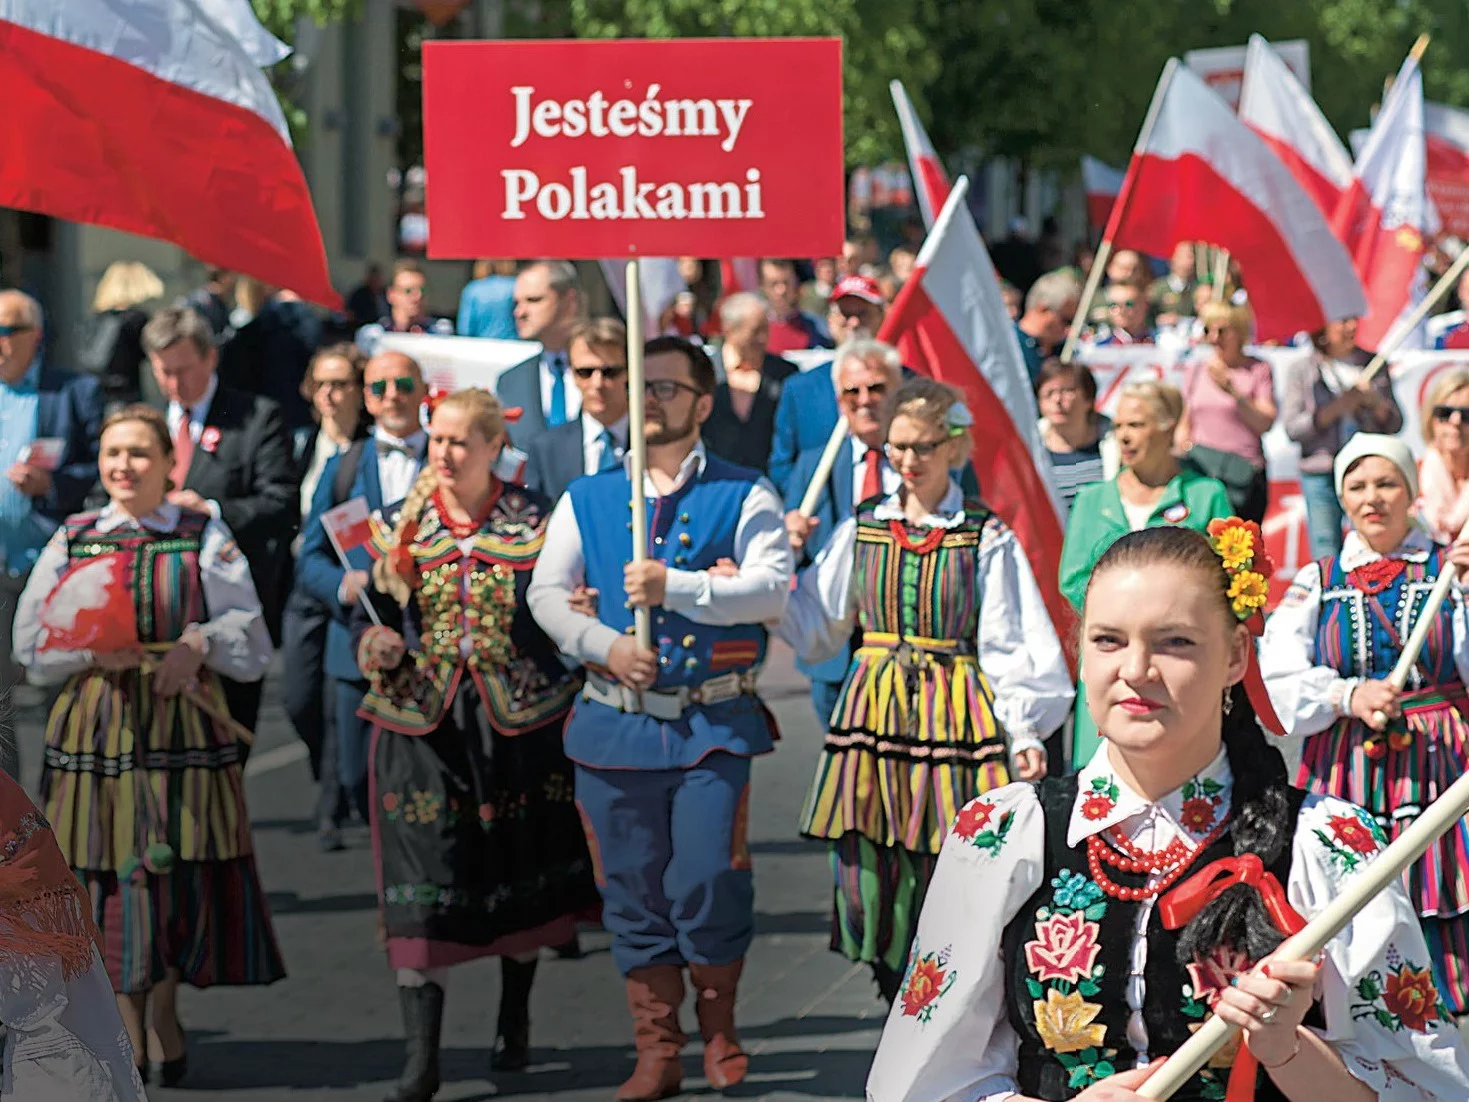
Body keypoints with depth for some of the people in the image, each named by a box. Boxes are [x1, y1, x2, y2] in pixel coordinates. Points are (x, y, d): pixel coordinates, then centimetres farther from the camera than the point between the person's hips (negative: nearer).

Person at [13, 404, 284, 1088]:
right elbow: (33, 642, 6)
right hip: (95, 729, 1)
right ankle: (127, 1031, 12)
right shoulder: (71, 540, 10)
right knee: (107, 875, 0)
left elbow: (250, 637, 2)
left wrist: (198, 643, -16)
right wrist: (93, 650, -11)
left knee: (183, 872, -3)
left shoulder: (205, 538, 6)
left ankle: (164, 1007, 18)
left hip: (183, 727, -1)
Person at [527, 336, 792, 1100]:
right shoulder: (586, 500, 12)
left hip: (714, 724, -2)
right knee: (633, 894, 4)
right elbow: (547, 594, 8)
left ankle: (718, 1030, 13)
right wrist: (603, 644, -10)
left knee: (708, 886, -10)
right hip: (616, 722, 3)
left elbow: (772, 590, -8)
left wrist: (675, 587, -19)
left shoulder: (744, 495, 4)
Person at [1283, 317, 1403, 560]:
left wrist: (1376, 404, -9)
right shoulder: (1301, 371, 5)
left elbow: (1395, 425, 11)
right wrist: (1336, 409, -14)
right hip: (1320, 476, -1)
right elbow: (1291, 428, -4)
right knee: (1326, 557, -5)